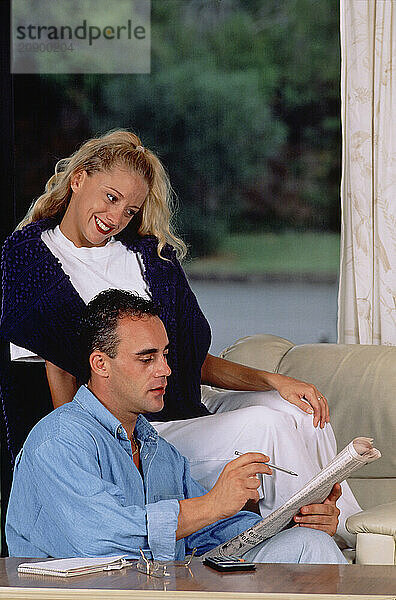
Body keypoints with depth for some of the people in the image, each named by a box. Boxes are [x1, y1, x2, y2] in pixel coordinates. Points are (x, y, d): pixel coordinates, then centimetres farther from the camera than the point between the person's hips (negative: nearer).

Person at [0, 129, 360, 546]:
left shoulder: (146, 256, 16)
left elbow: (194, 362, 15)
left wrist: (274, 381, 1)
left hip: (186, 410, 6)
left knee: (297, 409, -15)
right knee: (264, 428, -23)